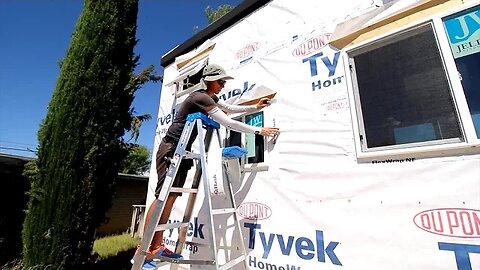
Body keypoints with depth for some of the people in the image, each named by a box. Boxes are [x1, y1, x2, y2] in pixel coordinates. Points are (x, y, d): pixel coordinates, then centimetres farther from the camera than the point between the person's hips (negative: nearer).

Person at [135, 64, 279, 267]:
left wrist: (256, 107, 14)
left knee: (171, 197, 6)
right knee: (163, 196, -11)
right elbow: (228, 123, -23)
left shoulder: (210, 97, 13)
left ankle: (157, 246, 12)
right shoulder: (201, 98, -18)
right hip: (171, 149, -9)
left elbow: (231, 108, 22)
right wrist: (259, 130, -16)